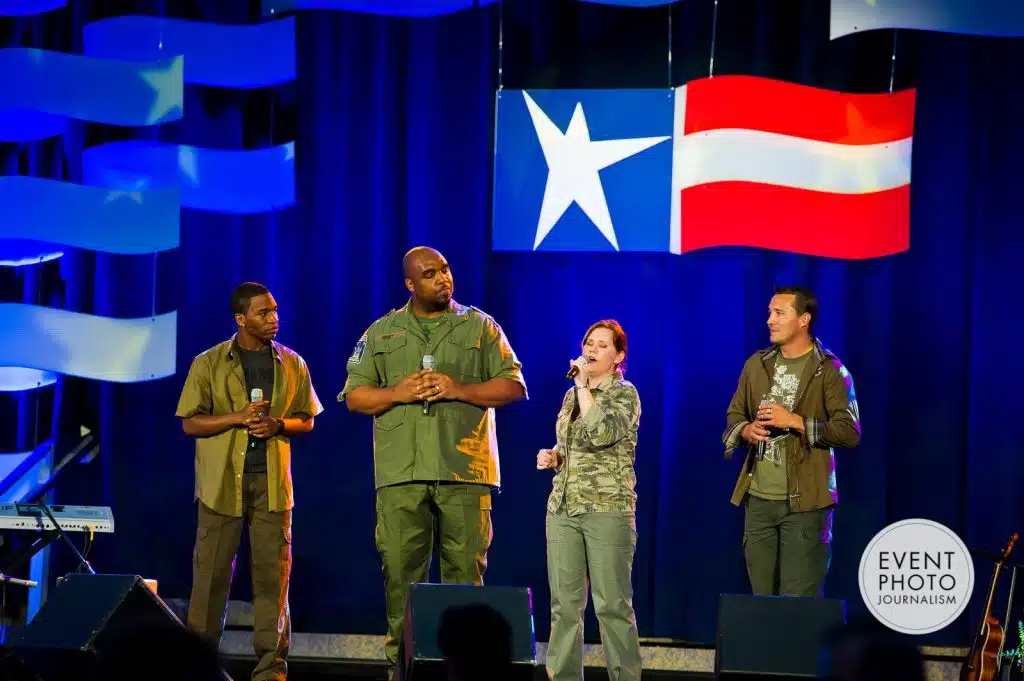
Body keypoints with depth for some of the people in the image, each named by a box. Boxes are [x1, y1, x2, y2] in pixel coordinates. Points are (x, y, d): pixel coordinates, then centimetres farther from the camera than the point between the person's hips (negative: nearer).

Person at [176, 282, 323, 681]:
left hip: (272, 482, 2)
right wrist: (237, 417, -14)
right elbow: (191, 423, 0)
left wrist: (279, 425, -7)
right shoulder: (209, 364, 2)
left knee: (273, 572, -2)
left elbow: (306, 420, 14)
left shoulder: (292, 365, 9)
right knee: (211, 571, -1)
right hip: (222, 480, -2)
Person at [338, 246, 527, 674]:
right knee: (401, 571, -2)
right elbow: (354, 396, 12)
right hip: (401, 474, 1)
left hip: (464, 472, -1)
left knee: (466, 570, -3)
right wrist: (396, 393, -7)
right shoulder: (381, 333, 14)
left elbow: (513, 385, 5)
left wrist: (459, 389, -8)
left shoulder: (480, 327, 11)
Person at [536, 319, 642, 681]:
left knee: (612, 605, -6)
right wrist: (553, 457, 5)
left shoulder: (625, 394, -4)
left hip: (608, 509, -6)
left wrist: (583, 384, -13)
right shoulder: (572, 395, 15)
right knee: (564, 604, 4)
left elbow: (600, 435, -22)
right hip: (563, 506, 6)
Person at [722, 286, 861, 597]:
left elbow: (850, 433, -11)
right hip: (758, 499, 6)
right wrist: (746, 430, -5)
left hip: (804, 501, -5)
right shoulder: (757, 364, 12)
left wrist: (796, 422, -18)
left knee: (798, 603, -7)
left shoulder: (829, 371, -5)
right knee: (762, 598, 9)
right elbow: (734, 416, 19)